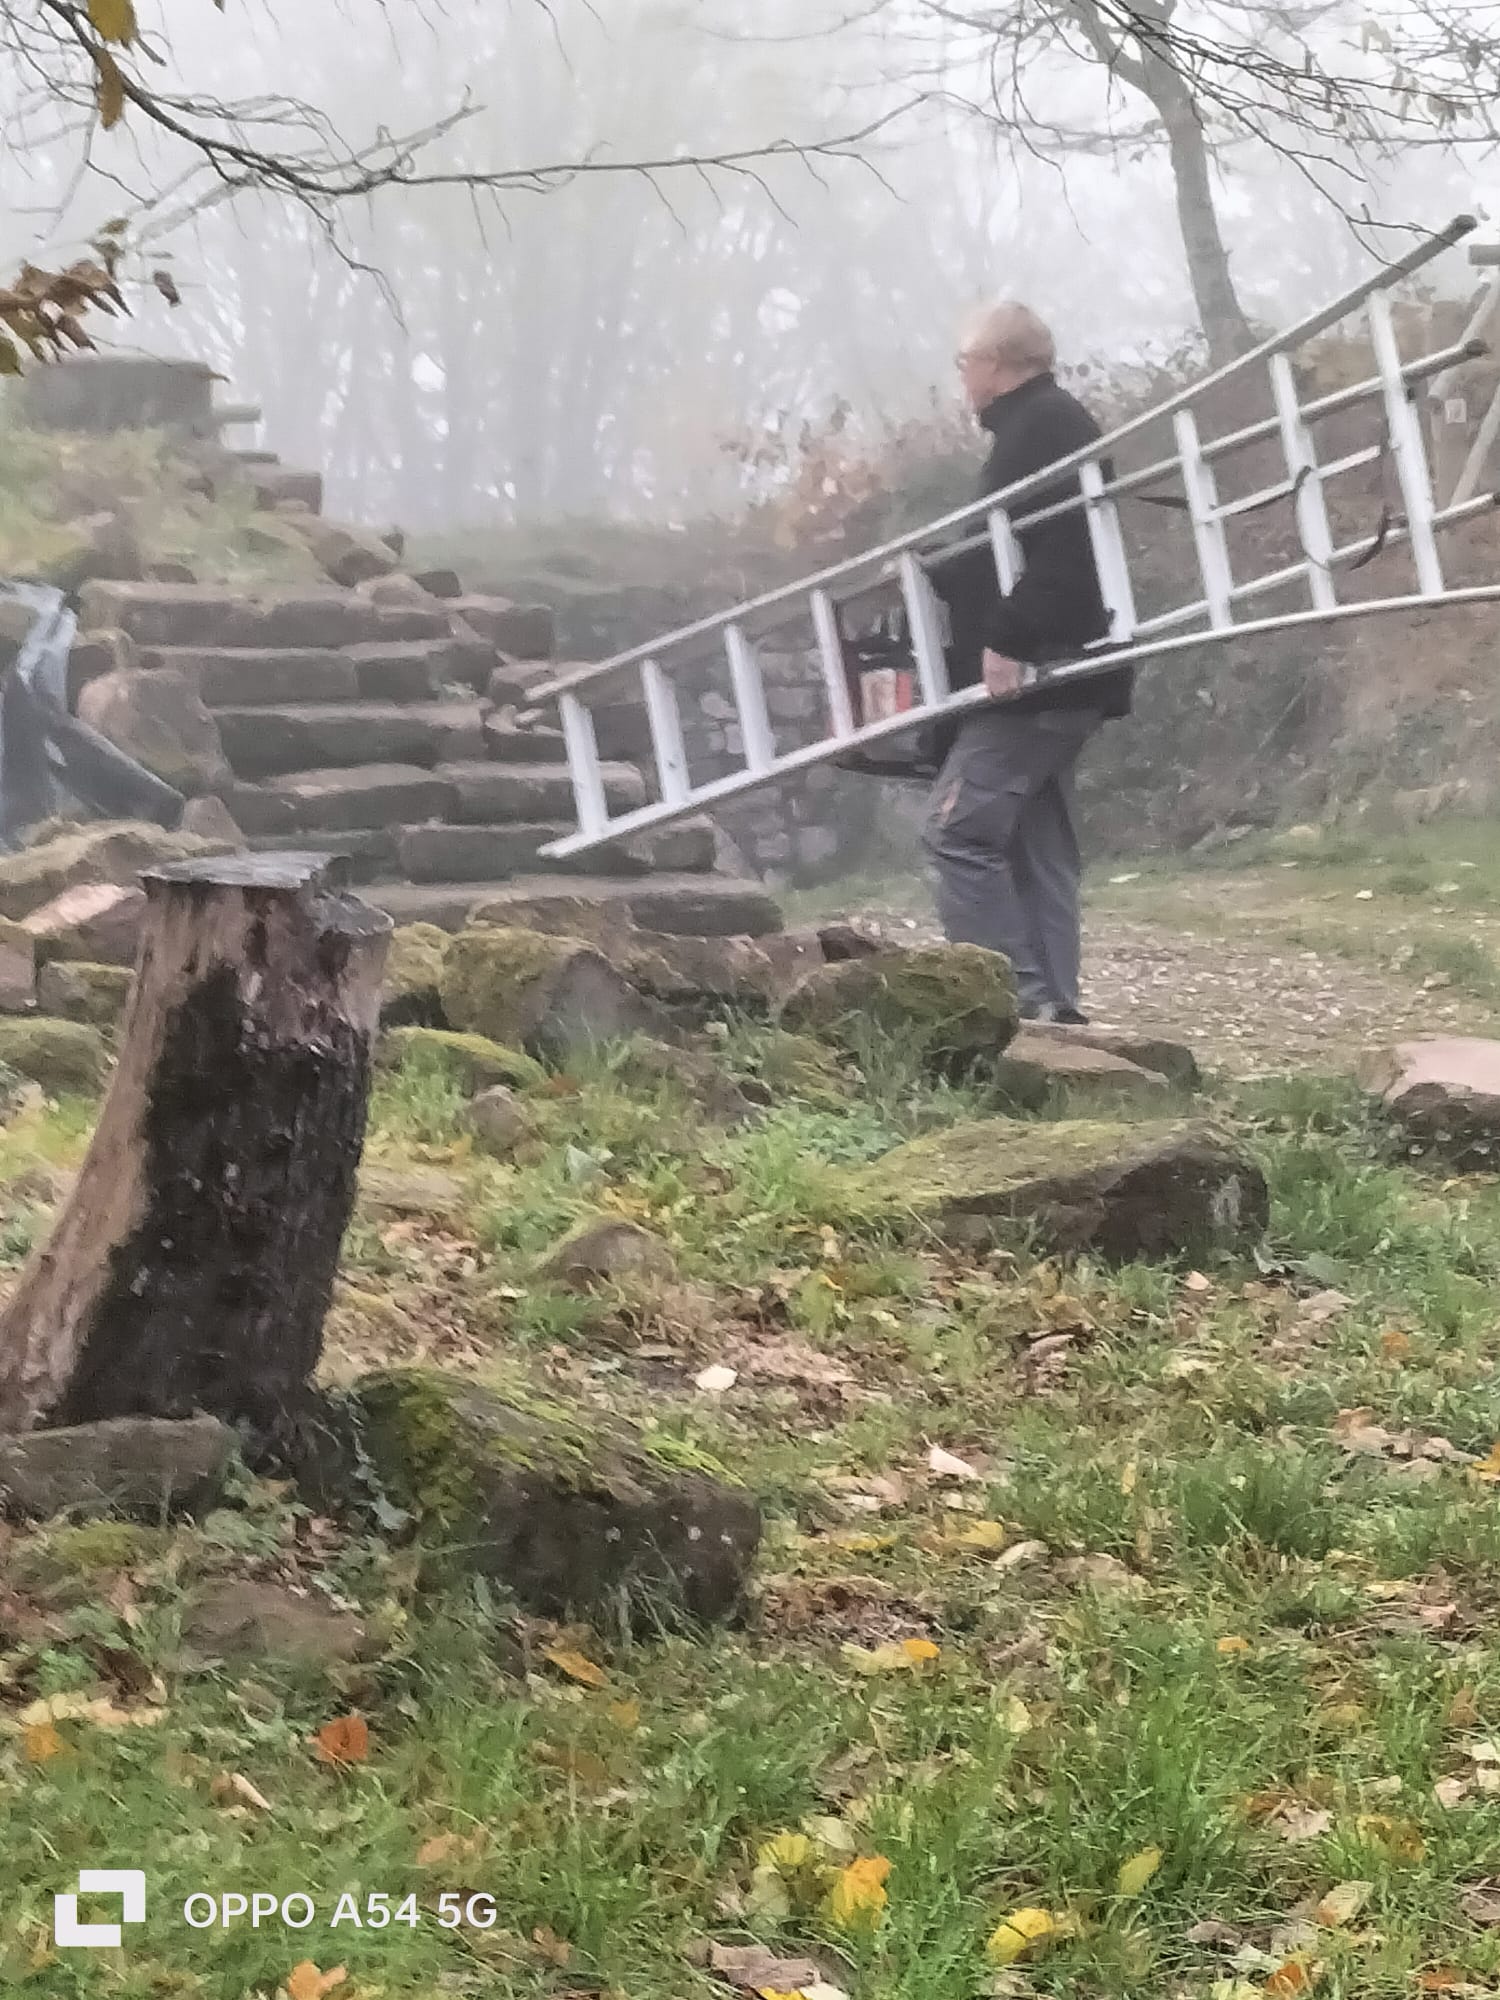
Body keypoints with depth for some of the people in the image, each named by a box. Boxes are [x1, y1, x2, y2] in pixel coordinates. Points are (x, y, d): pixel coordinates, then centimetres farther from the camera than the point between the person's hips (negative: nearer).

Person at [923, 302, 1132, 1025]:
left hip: (1037, 672, -11)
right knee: (1035, 843, 9)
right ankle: (1049, 1003, 9)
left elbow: (1064, 544, -24)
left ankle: (1013, 998, -14)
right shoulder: (1036, 427, 22)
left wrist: (1011, 641, -28)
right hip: (1046, 673, 11)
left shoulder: (1046, 423, -10)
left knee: (959, 828, -13)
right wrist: (928, 575, 30)